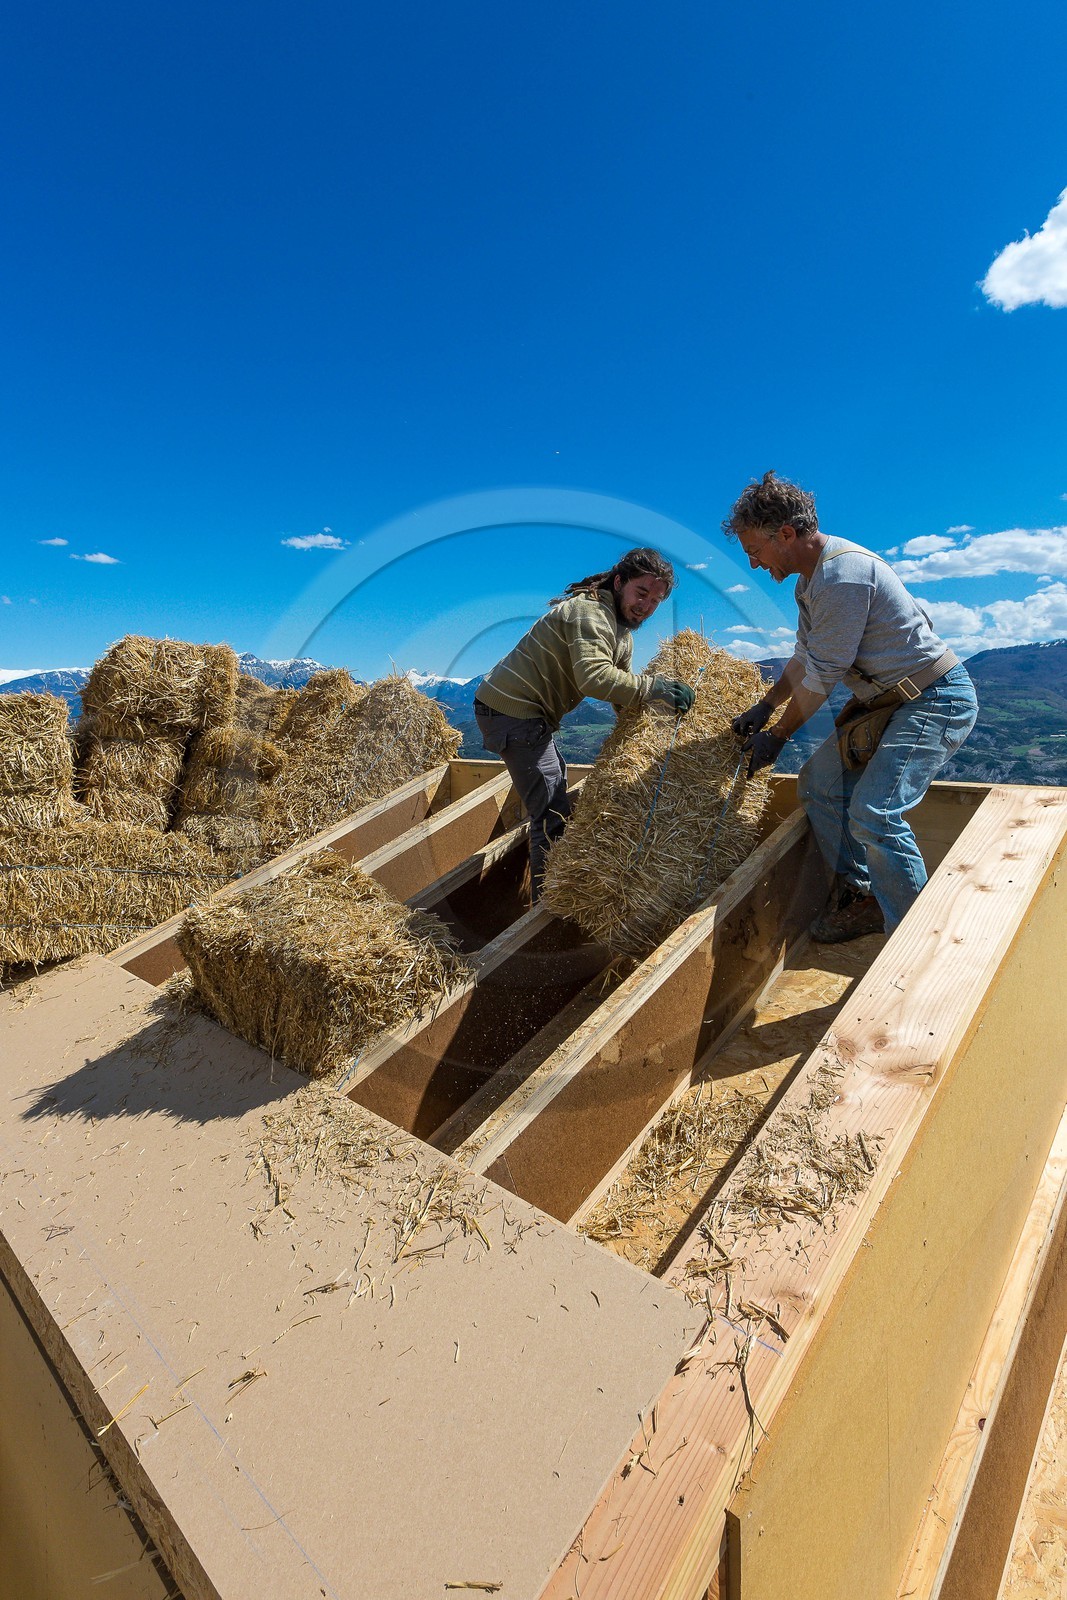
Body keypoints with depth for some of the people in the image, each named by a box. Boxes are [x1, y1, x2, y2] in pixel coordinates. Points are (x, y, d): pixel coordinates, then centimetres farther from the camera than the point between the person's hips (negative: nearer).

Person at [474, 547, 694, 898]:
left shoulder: (622, 634, 17)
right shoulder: (590, 611, -16)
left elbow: (620, 689, 11)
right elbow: (593, 677, -31)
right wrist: (652, 686, -26)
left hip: (524, 712, 11)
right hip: (513, 711, -11)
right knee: (552, 816, -11)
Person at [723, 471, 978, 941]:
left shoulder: (844, 573, -24)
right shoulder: (811, 576, 8)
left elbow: (822, 675, -20)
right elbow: (805, 657, 18)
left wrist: (776, 737, -9)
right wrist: (763, 708, 15)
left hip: (936, 699, -10)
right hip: (887, 700, 10)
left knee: (874, 812, -22)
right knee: (817, 782, 8)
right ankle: (859, 897, 17)